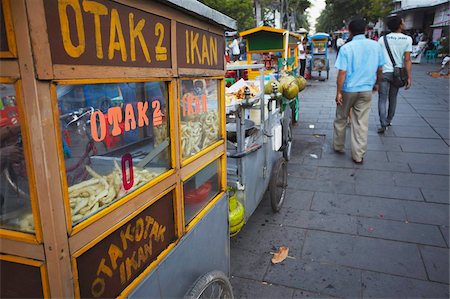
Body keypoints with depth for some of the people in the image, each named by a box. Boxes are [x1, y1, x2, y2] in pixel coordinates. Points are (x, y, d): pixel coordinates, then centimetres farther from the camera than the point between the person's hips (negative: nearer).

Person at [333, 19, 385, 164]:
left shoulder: (346, 48, -12)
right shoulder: (376, 45, 0)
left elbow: (342, 72, -16)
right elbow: (379, 69, 8)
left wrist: (338, 92, -9)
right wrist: (376, 83, 24)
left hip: (348, 90, -3)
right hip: (366, 90, 3)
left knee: (341, 119, 16)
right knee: (362, 123, 7)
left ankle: (338, 146, 30)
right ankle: (358, 155, 12)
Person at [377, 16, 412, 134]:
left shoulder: (382, 39, -1)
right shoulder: (407, 39, -3)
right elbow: (407, 60, -7)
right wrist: (409, 77, -5)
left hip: (384, 72, -1)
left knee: (382, 99, 1)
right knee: (393, 98, 18)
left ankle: (383, 125, -10)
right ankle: (389, 120, 32)